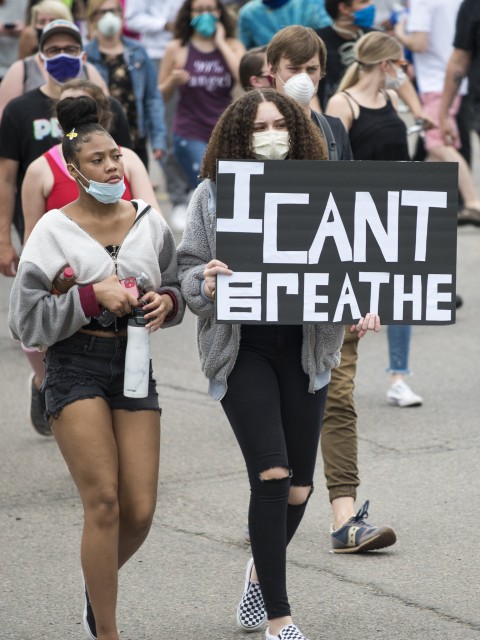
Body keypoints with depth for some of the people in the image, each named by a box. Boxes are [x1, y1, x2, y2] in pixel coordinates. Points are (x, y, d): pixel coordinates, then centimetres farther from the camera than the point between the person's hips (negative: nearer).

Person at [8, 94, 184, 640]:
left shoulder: (149, 222, 6)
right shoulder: (53, 230, -5)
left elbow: (176, 291, 19)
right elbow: (26, 321, -7)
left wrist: (166, 301, -5)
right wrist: (92, 295, -16)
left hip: (134, 364, 4)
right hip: (76, 367, -4)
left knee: (140, 511, -2)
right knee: (104, 503, -12)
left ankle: (98, 585, 30)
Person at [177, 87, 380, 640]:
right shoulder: (213, 194, 0)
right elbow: (186, 268, 3)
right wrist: (205, 283, -19)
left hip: (304, 347, 2)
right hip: (243, 349, -2)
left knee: (299, 487, 8)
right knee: (271, 476, -13)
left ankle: (261, 571, 42)